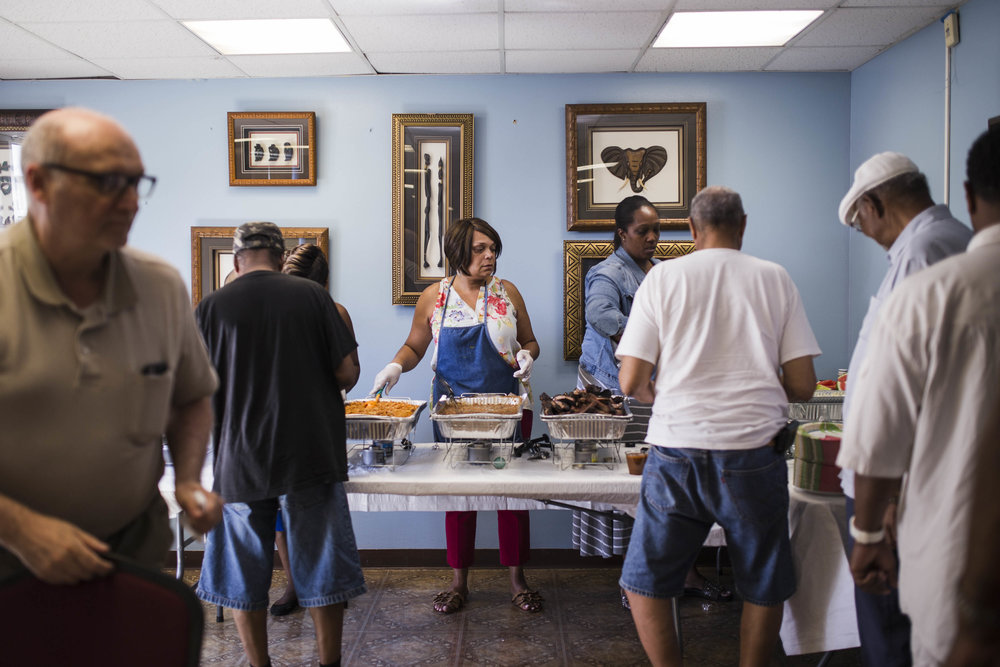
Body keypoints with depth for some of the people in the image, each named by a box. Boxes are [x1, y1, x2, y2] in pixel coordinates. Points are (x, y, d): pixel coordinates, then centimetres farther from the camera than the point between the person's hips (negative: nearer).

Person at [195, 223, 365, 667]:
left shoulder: (211, 306, -2)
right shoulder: (311, 295, -3)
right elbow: (347, 371, -4)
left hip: (240, 461, 1)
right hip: (311, 455, 0)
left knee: (244, 577, 15)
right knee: (320, 567, 11)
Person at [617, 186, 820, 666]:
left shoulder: (663, 276, 1)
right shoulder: (774, 278, 4)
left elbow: (632, 382, -2)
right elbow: (803, 385, 3)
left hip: (677, 450, -1)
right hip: (753, 452, 1)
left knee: (645, 582, 15)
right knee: (763, 588, 19)